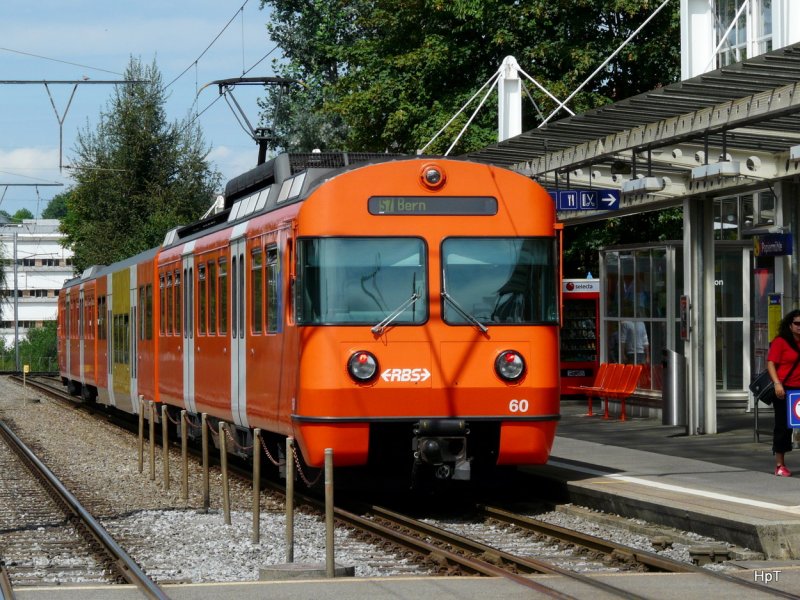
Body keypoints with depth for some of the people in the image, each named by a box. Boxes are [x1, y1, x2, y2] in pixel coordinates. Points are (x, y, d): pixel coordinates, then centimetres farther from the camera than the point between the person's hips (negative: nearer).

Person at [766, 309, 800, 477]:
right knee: (783, 426, 0)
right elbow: (771, 364, -9)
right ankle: (779, 465, 7)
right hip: (784, 390, -4)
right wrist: (777, 383, -20)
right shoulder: (780, 342, -3)